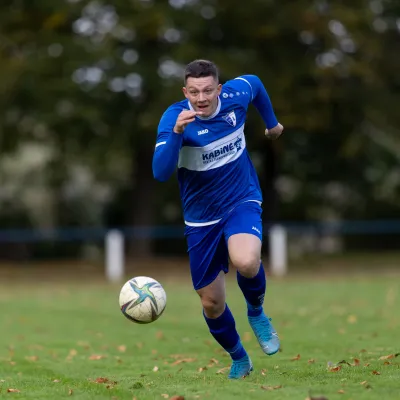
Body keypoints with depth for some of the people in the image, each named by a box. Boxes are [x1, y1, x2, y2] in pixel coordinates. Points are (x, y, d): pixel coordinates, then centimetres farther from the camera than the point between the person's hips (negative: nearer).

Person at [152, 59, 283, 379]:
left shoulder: (236, 95, -13)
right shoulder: (174, 118, -20)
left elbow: (255, 83, 14)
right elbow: (161, 173, -32)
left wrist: (272, 122, 26)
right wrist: (176, 132, -44)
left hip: (242, 202, 0)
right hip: (201, 218, 0)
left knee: (246, 262, -33)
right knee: (211, 302, 8)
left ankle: (257, 312, 1)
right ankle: (239, 359, 37)